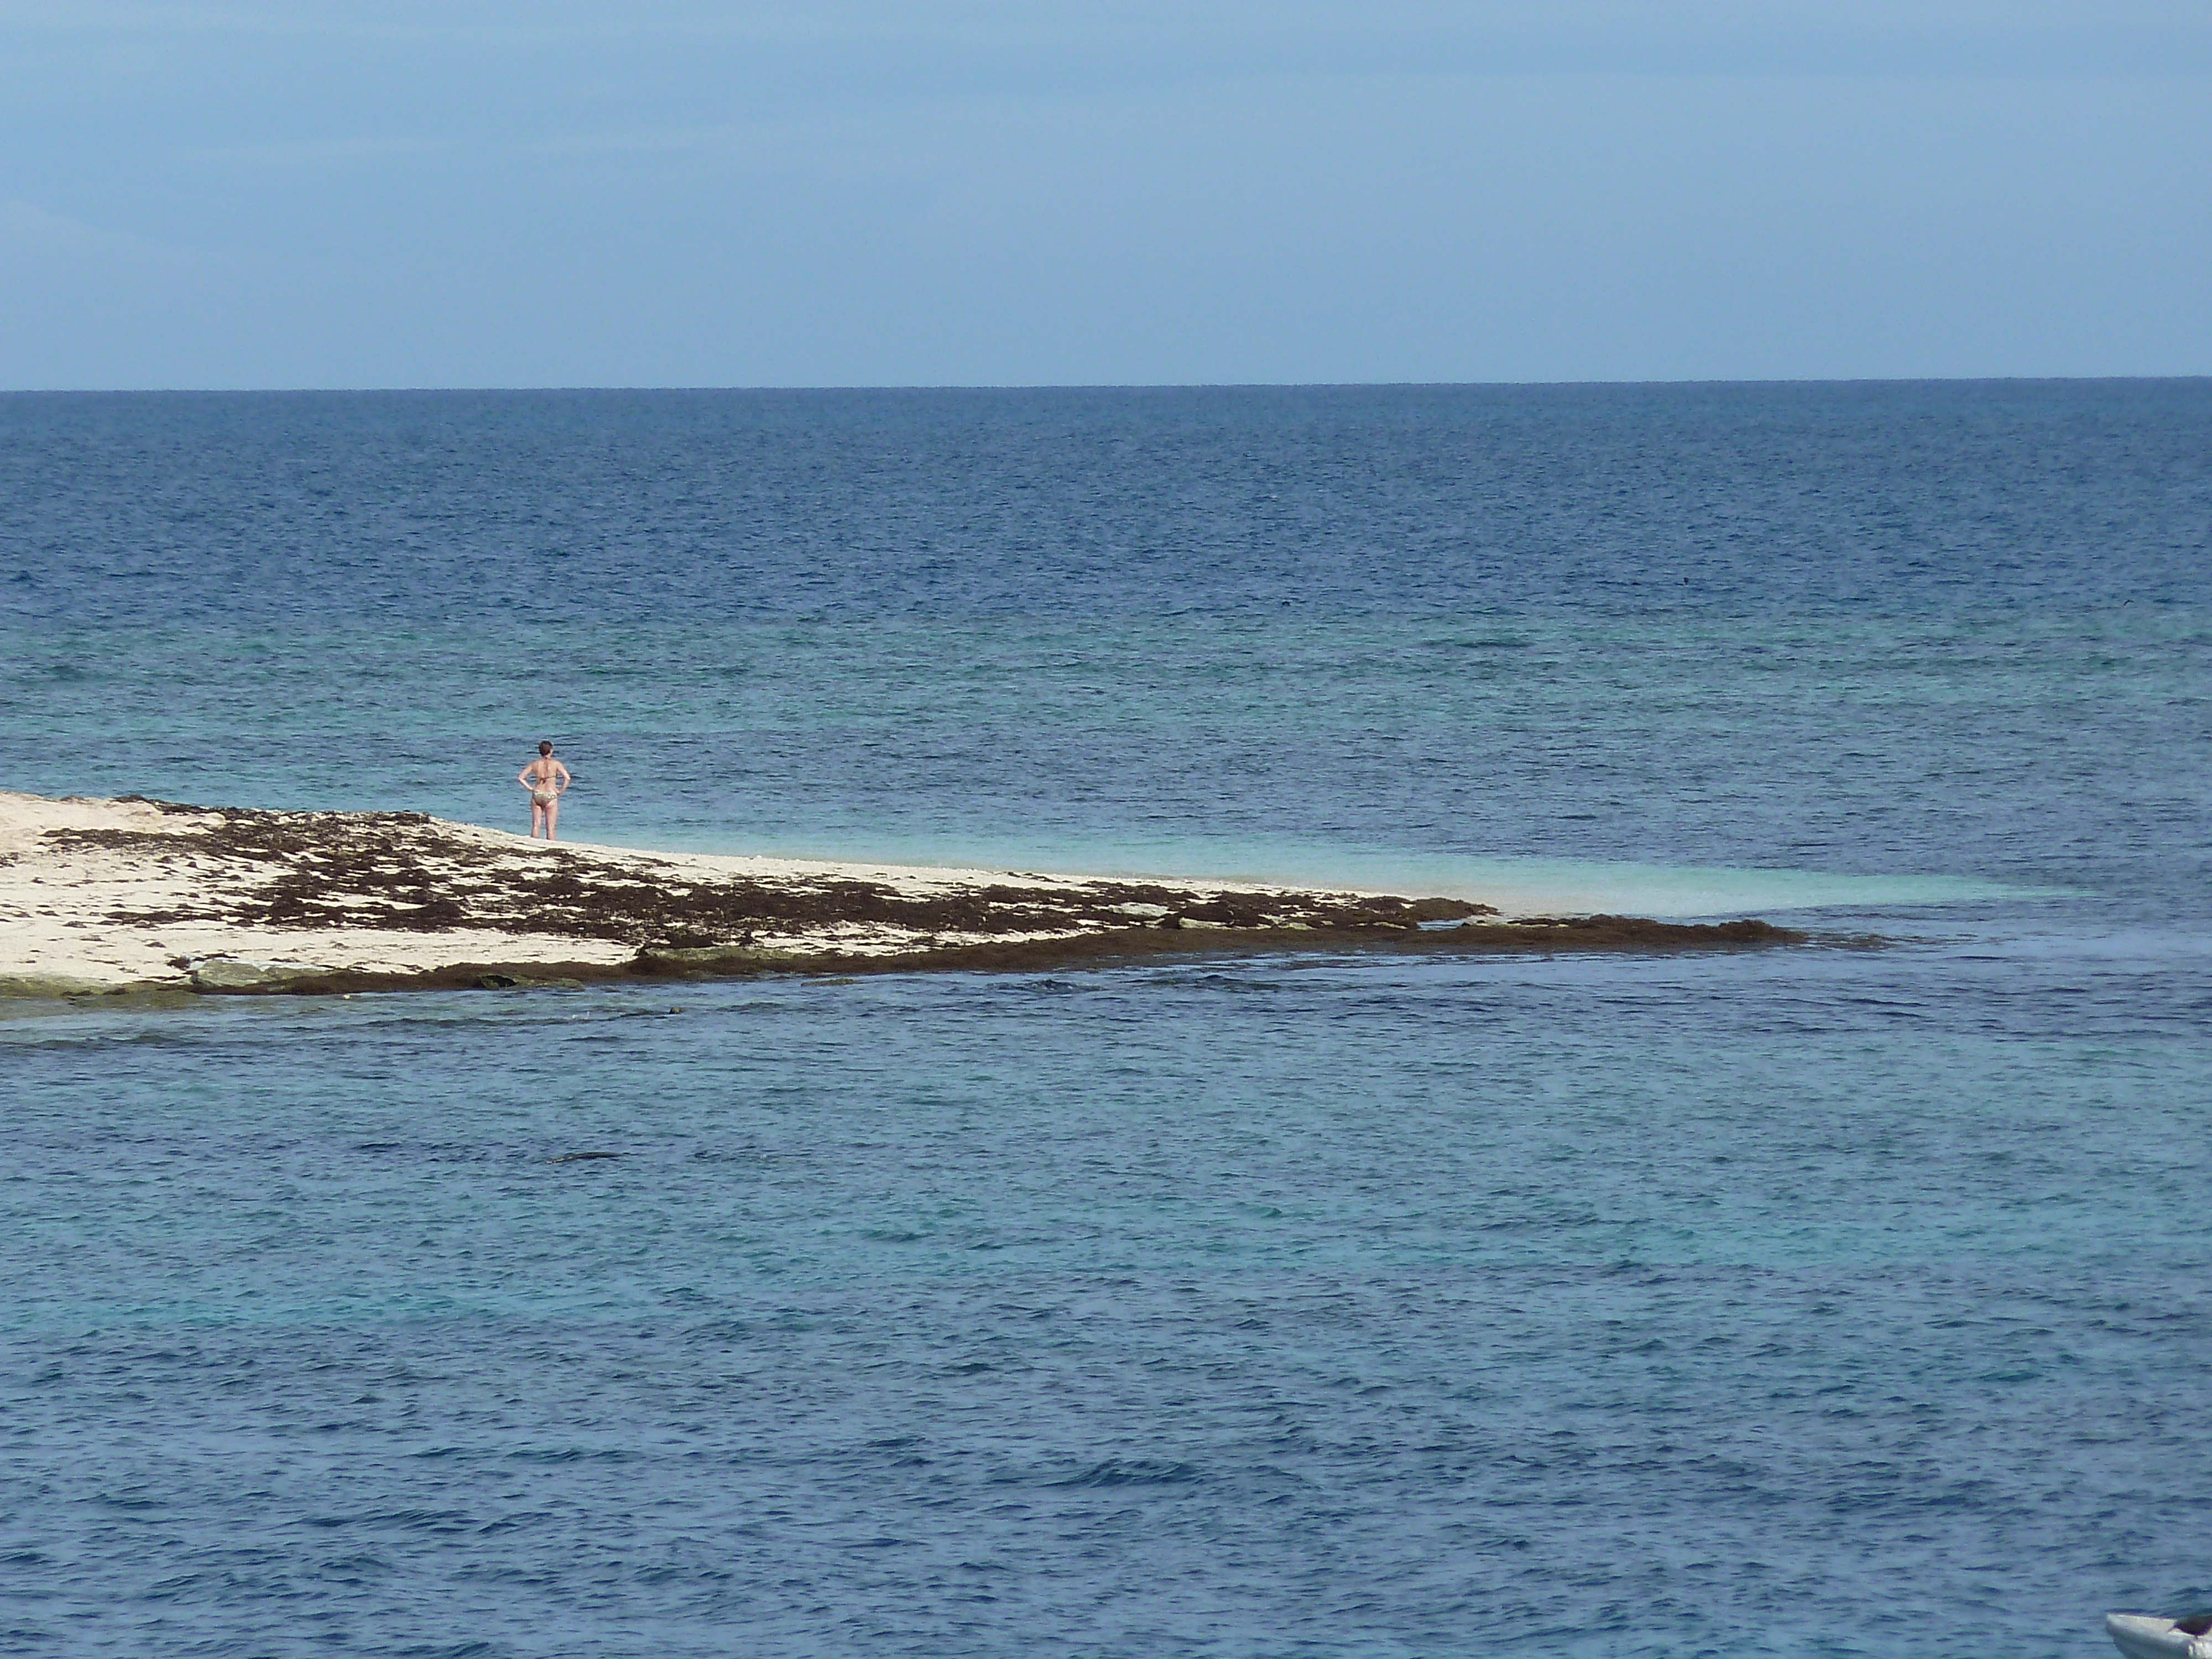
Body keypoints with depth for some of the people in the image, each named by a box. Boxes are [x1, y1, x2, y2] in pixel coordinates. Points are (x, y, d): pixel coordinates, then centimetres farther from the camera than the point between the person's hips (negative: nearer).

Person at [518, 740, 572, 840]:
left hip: (537, 795, 3)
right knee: (551, 827, 1)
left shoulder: (535, 764, 4)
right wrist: (561, 791, -3)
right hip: (551, 796, -3)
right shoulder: (555, 764, -4)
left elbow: (520, 778, 2)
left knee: (536, 825, 6)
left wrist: (530, 788, 7)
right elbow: (567, 778, -14)